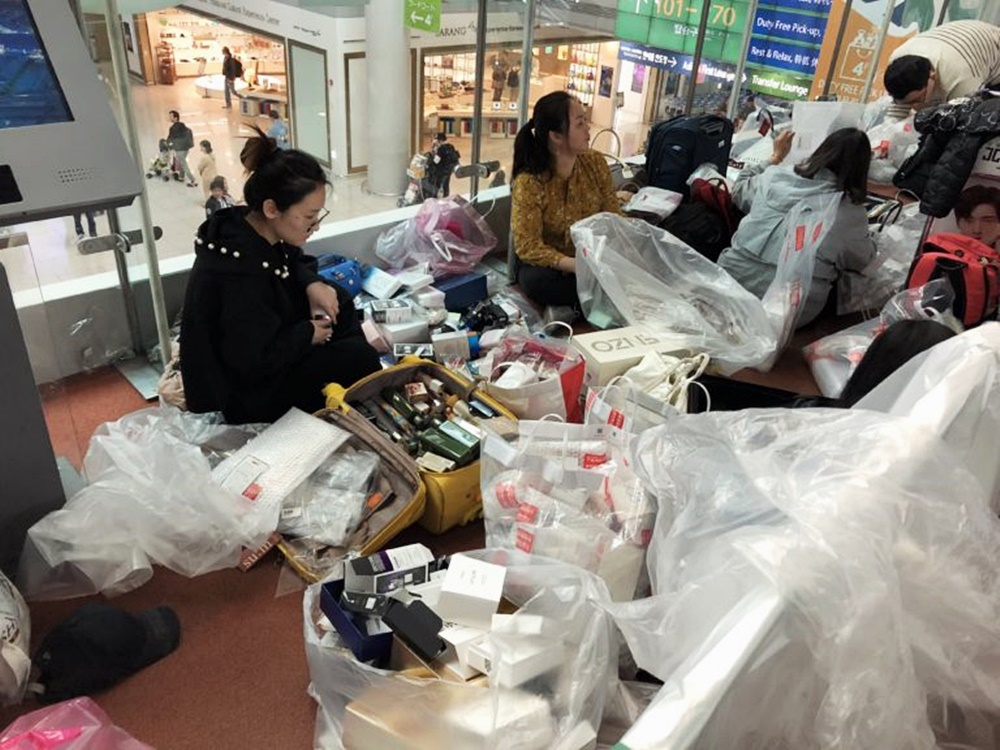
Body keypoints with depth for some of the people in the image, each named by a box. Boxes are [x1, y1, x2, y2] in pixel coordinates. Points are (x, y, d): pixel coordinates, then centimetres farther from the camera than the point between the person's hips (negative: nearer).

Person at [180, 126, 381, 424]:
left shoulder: (250, 227, -8)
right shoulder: (241, 273, -36)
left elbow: (292, 260, 14)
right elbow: (253, 361, -31)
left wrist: (312, 284, -7)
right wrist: (308, 334, -17)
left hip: (257, 345, 9)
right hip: (242, 391, -9)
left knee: (338, 300, 7)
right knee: (361, 358, -11)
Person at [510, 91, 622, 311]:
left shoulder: (595, 162, -6)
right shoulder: (529, 182, -21)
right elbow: (528, 247, -24)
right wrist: (575, 265, -37)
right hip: (552, 264, -3)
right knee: (535, 280, -36)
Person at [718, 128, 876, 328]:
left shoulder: (775, 177, -1)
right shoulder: (852, 214, -9)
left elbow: (739, 191, 22)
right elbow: (861, 259, 8)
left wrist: (776, 157, 33)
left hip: (734, 280, 4)